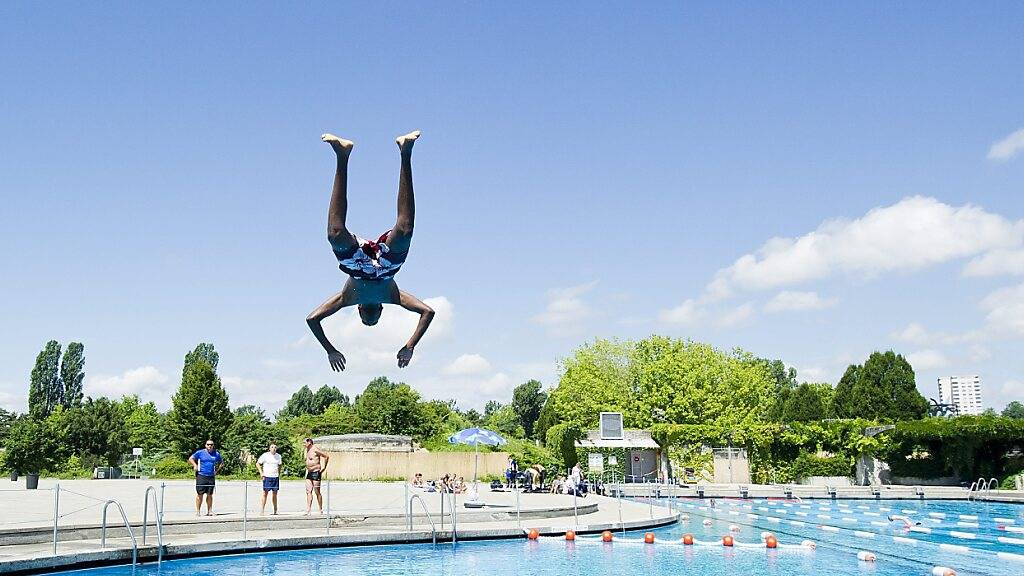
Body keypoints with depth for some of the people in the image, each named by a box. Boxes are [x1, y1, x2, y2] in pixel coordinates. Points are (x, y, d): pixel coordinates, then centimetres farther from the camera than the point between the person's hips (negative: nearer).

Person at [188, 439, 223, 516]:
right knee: (200, 494, -4)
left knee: (210, 495, 6)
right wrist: (195, 465, -9)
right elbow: (190, 459, 5)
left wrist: (217, 470, 12)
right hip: (201, 476, -3)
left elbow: (222, 463, 23)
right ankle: (198, 511, 2)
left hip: (211, 477, 3)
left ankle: (209, 511, 11)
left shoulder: (216, 454, 10)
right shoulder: (200, 452, 2)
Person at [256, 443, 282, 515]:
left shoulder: (278, 456, 10)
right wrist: (261, 473, -5)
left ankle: (275, 511, 14)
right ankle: (262, 511, -2)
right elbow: (257, 464, 3)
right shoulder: (265, 455, -4)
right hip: (267, 477, -4)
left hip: (276, 477, 4)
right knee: (265, 493, -5)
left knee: (275, 493, 7)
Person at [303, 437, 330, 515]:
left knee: (317, 492, -3)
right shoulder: (307, 451, 15)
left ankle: (321, 510, 5)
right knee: (308, 492, 1)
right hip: (309, 473, 8)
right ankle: (308, 510, -1)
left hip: (316, 473, -8)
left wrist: (324, 468, -12)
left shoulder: (315, 450, -12)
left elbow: (326, 456, -14)